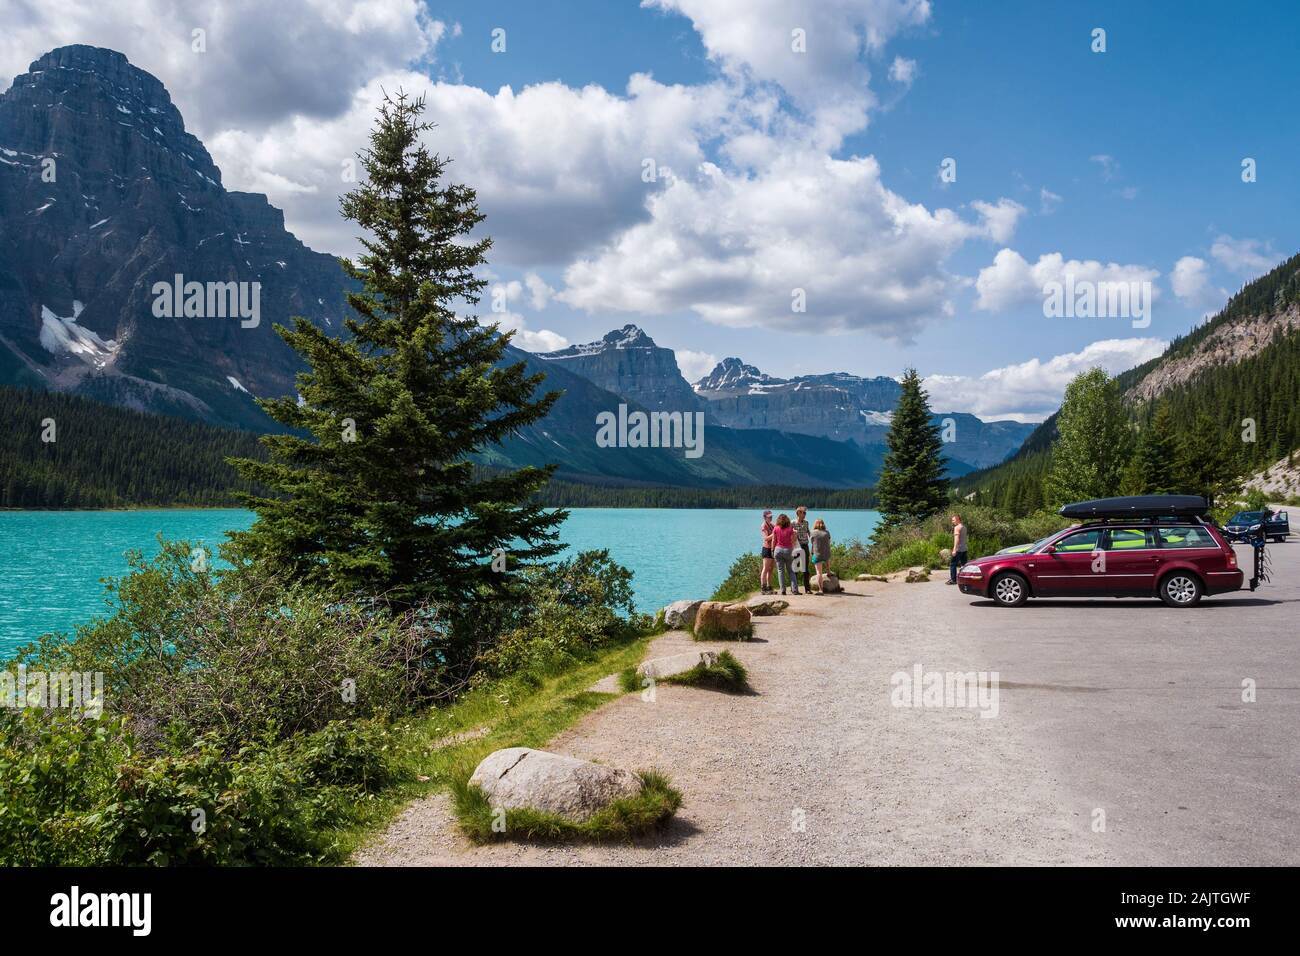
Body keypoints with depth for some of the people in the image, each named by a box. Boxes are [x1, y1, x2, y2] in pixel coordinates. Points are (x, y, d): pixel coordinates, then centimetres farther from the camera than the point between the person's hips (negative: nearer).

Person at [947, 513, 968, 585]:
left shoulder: (957, 527, -11)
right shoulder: (964, 527, 17)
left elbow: (957, 538, -19)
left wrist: (954, 549, -23)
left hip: (958, 549, -9)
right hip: (964, 549, 9)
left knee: (952, 564, -4)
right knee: (964, 564, 9)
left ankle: (953, 580, -5)